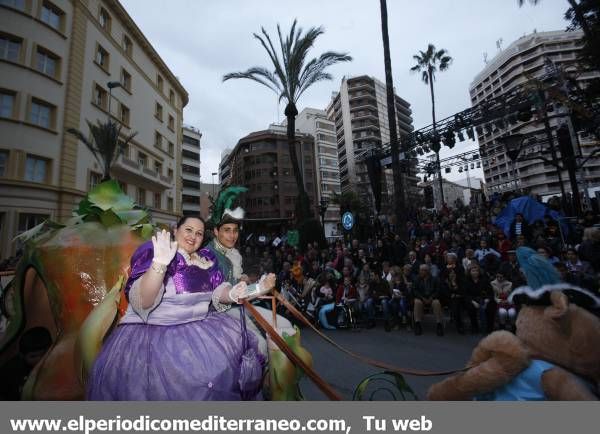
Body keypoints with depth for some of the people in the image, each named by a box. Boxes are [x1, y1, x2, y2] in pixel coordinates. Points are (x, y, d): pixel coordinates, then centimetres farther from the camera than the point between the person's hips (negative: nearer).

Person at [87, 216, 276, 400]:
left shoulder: (206, 259, 6)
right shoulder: (154, 252, -10)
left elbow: (217, 292, 3)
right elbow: (142, 302, -22)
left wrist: (232, 293, -19)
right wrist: (160, 263, -36)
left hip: (199, 327, 6)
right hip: (152, 330, -5)